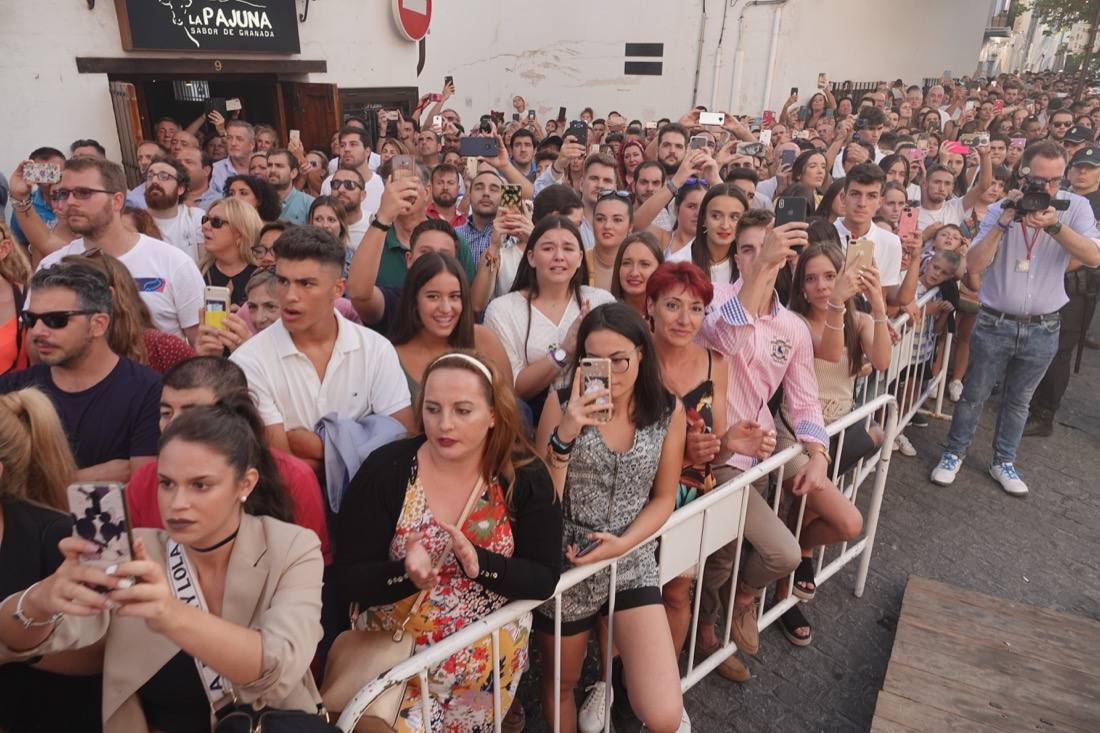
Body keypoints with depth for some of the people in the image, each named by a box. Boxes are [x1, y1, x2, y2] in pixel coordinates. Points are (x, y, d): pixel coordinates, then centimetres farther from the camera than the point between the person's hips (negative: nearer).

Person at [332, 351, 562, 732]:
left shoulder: (526, 477, -12)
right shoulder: (385, 470, -14)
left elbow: (544, 579, -11)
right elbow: (346, 579, -13)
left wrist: (479, 564, -28)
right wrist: (406, 573, -32)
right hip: (394, 657, 0)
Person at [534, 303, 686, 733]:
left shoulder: (669, 411, -5)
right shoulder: (563, 403, -10)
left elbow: (663, 498, 4)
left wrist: (622, 543, -13)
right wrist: (564, 435, -28)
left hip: (632, 564, 1)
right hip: (565, 565, 0)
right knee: (561, 683, 21)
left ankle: (617, 672, 23)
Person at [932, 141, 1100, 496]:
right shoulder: (1001, 209, -8)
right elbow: (973, 264, -17)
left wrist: (1055, 225, -31)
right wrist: (1004, 222, -26)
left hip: (1043, 329, 1)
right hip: (994, 323, -1)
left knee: (1019, 401, 16)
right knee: (974, 395, 10)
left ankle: (1003, 462, 32)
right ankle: (954, 454, 26)